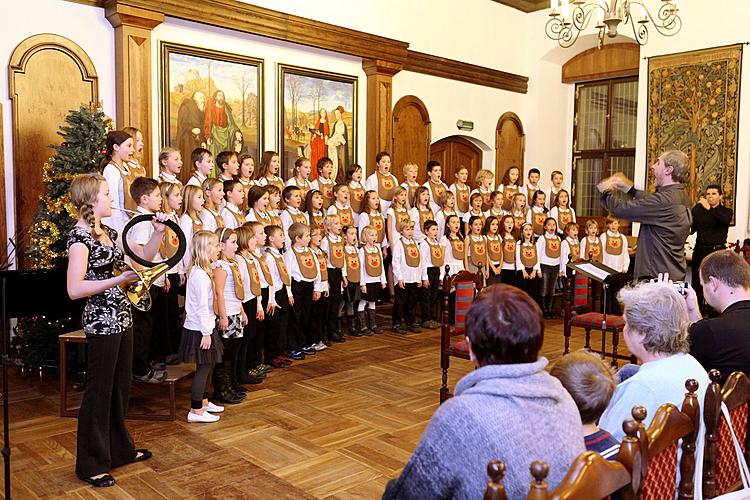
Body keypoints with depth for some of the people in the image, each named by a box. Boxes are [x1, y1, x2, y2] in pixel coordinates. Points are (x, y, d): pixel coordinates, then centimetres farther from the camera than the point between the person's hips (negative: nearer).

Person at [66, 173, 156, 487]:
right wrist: (118, 280, -28)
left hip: (121, 317, 9)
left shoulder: (107, 231, 10)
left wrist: (157, 232, 4)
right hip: (101, 320, -9)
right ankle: (91, 464, 18)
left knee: (121, 385, 18)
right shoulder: (79, 237, -16)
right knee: (99, 391, 3)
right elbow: (74, 289, -22)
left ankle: (120, 449, 34)